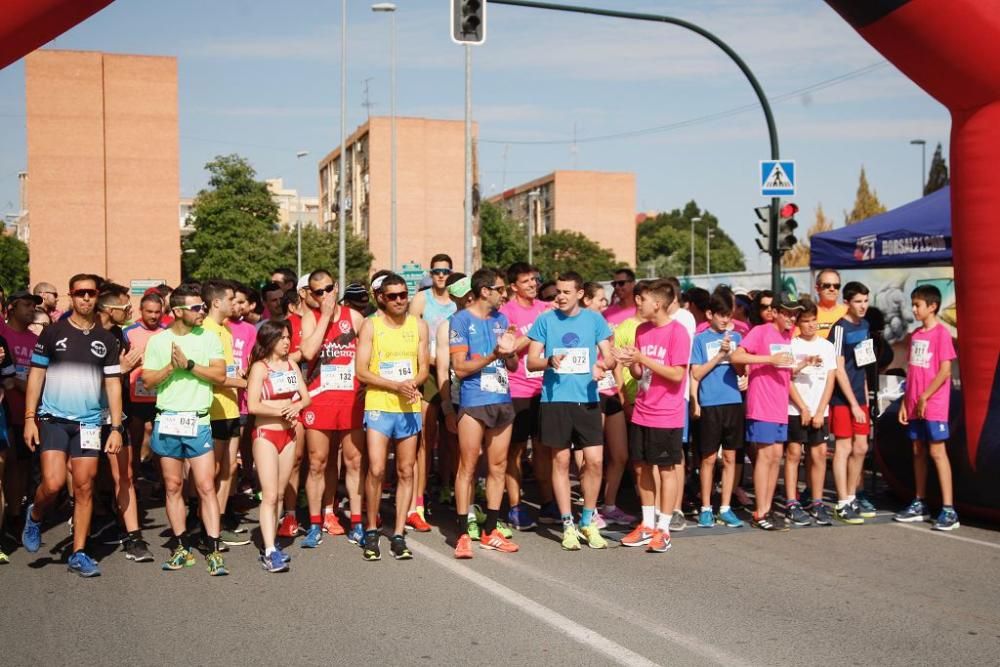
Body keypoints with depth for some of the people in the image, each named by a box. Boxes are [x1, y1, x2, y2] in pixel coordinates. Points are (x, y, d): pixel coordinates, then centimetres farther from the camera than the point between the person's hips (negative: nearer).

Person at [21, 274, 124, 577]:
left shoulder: (106, 340, 7)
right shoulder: (53, 333, 1)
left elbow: (113, 384, 7)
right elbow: (36, 375, 2)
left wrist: (116, 428, 1)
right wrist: (29, 418, -5)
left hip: (89, 421, 2)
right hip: (53, 418, -2)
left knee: (84, 488, 2)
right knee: (53, 483, -14)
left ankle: (79, 554, 12)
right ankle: (34, 517, 20)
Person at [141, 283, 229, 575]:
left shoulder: (209, 338, 3)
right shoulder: (158, 341, 5)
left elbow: (220, 375, -7)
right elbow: (147, 380, 0)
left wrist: (189, 364, -15)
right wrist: (171, 366, -14)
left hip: (198, 422, -1)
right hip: (167, 422, 2)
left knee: (206, 486, -7)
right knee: (173, 487, 8)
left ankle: (214, 551, -4)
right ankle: (182, 548, 18)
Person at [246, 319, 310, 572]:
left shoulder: (292, 366, 10)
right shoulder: (259, 367, -8)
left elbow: (306, 397, 9)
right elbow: (253, 406, -16)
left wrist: (296, 406, -11)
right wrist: (281, 411, -13)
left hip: (288, 434, 6)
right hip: (266, 434, -6)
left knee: (279, 494, 8)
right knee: (270, 495, -11)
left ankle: (271, 545, 15)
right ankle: (270, 552, -14)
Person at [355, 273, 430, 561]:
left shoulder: (418, 325, 9)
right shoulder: (370, 325, -1)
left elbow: (424, 369, 9)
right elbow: (362, 372, -6)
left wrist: (413, 383, -13)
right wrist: (396, 386, -17)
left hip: (410, 408, 3)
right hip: (378, 406, -3)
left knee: (406, 472, 5)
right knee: (376, 469, -10)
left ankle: (398, 535, 13)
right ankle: (371, 532, 7)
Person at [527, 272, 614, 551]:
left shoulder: (594, 320, 7)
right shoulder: (545, 320, 4)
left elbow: (609, 357, 6)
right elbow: (531, 361, 4)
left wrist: (602, 365, -17)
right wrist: (550, 361, -17)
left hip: (587, 398, 1)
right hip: (555, 399, -1)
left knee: (595, 460, -2)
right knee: (560, 461, 4)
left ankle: (588, 521, 17)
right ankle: (568, 525, 14)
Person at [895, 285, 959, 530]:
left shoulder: (941, 333, -9)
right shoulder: (915, 335, 12)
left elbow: (945, 372, -14)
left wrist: (924, 397, -15)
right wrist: (905, 402, 10)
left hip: (934, 406, -7)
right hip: (914, 406, 7)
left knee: (937, 452, -8)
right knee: (918, 451, 11)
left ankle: (949, 510, -7)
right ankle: (920, 505, 19)